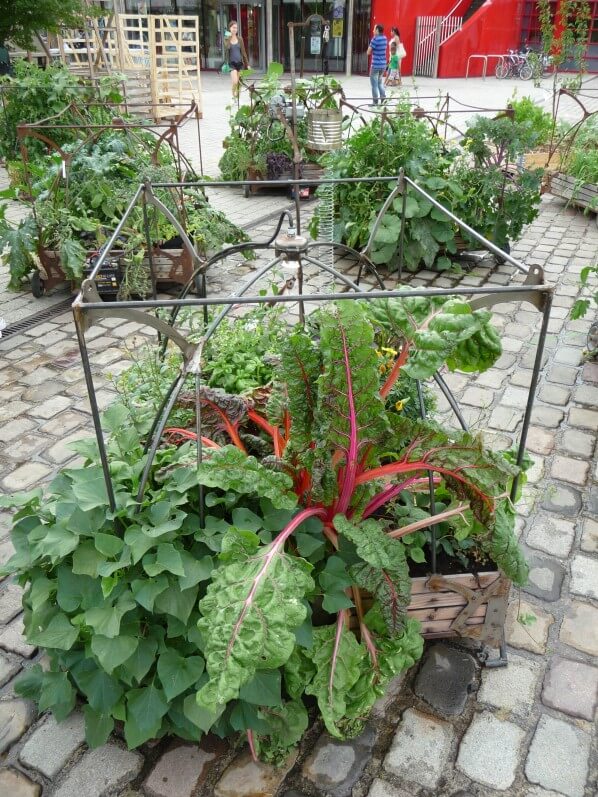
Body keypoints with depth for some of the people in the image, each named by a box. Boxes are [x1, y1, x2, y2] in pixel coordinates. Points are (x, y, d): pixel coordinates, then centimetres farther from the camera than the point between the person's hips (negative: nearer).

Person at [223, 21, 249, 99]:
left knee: (239, 83, 6)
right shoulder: (227, 39, -1)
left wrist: (247, 64, 10)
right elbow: (226, 49, -18)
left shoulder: (240, 39, 7)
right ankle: (234, 96, 3)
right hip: (232, 63, -4)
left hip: (240, 62, 4)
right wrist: (228, 38, -27)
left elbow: (243, 51, 12)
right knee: (235, 82, -19)